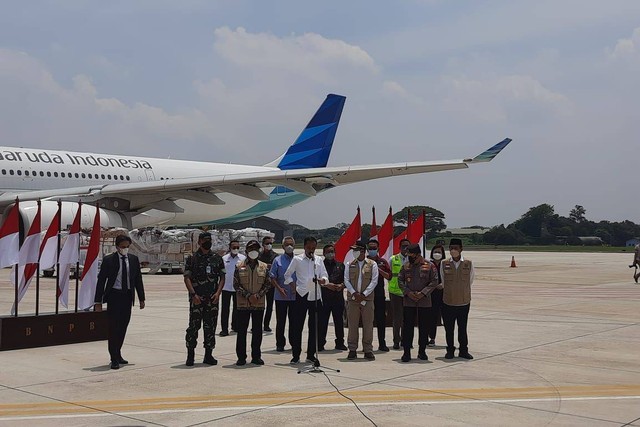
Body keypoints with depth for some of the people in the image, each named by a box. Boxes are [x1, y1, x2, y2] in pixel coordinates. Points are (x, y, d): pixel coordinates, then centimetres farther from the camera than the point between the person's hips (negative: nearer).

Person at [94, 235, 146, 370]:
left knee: (123, 327, 11)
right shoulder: (108, 260, -5)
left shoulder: (134, 259, 7)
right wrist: (98, 301, -8)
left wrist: (141, 298, 9)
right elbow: (101, 281, -4)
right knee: (114, 327, -6)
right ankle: (114, 359, -2)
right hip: (114, 296, -4)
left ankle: (118, 355, 26)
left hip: (127, 297, 4)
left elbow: (138, 280, 12)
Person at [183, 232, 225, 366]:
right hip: (196, 298, -3)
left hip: (212, 299, 3)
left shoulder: (217, 258, 10)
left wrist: (218, 292, -5)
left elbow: (222, 277, 9)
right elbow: (187, 278, -2)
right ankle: (190, 355, 5)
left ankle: (208, 355, 14)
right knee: (193, 326, -4)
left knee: (210, 327, 6)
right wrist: (193, 294, -13)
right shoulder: (192, 259, 2)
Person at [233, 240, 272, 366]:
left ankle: (256, 356, 15)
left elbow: (268, 284, 6)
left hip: (259, 304, 2)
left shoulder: (264, 267, 7)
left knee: (257, 331, 6)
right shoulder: (239, 267, 2)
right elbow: (236, 285, -2)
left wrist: (258, 295, -9)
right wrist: (248, 296, -12)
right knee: (242, 331, 1)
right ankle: (241, 357, 9)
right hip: (243, 304, -1)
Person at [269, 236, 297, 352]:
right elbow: (272, 277, 1)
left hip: (295, 296, 1)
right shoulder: (278, 260, 2)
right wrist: (279, 288, -11)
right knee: (280, 321, 3)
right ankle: (280, 344, 11)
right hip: (281, 296, -1)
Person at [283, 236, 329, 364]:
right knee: (297, 326, -2)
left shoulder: (319, 260, 11)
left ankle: (311, 355, 16)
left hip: (315, 296, 3)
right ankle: (296, 355, 6)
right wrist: (292, 286, -3)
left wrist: (323, 280, -16)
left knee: (314, 327, 6)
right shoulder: (297, 259, 4)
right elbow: (287, 275, 9)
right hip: (301, 296, -3)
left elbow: (325, 276, 6)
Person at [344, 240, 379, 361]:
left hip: (367, 299, -2)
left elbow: (374, 281, -1)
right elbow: (346, 280, 5)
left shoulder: (372, 265, 4)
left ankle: (368, 350, 6)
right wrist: (354, 293, -9)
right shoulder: (349, 265, 10)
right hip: (352, 299, 2)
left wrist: (364, 294, -10)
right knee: (352, 325, 2)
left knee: (368, 325, 0)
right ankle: (352, 350, 9)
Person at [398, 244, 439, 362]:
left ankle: (422, 351, 19)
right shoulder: (406, 266, 6)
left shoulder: (429, 266, -1)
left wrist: (423, 293, -12)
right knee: (407, 327, 0)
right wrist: (408, 292, -8)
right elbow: (400, 280, 7)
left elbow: (434, 281, -3)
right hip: (408, 301, 1)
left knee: (424, 327, 6)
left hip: (424, 301, -1)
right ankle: (407, 352, 5)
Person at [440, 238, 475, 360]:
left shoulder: (468, 264, -1)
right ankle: (450, 350, 18)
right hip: (448, 303, 0)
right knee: (449, 329, 6)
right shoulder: (444, 264, 0)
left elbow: (470, 281, 10)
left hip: (464, 302, 0)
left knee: (463, 328, 8)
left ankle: (463, 350, 19)